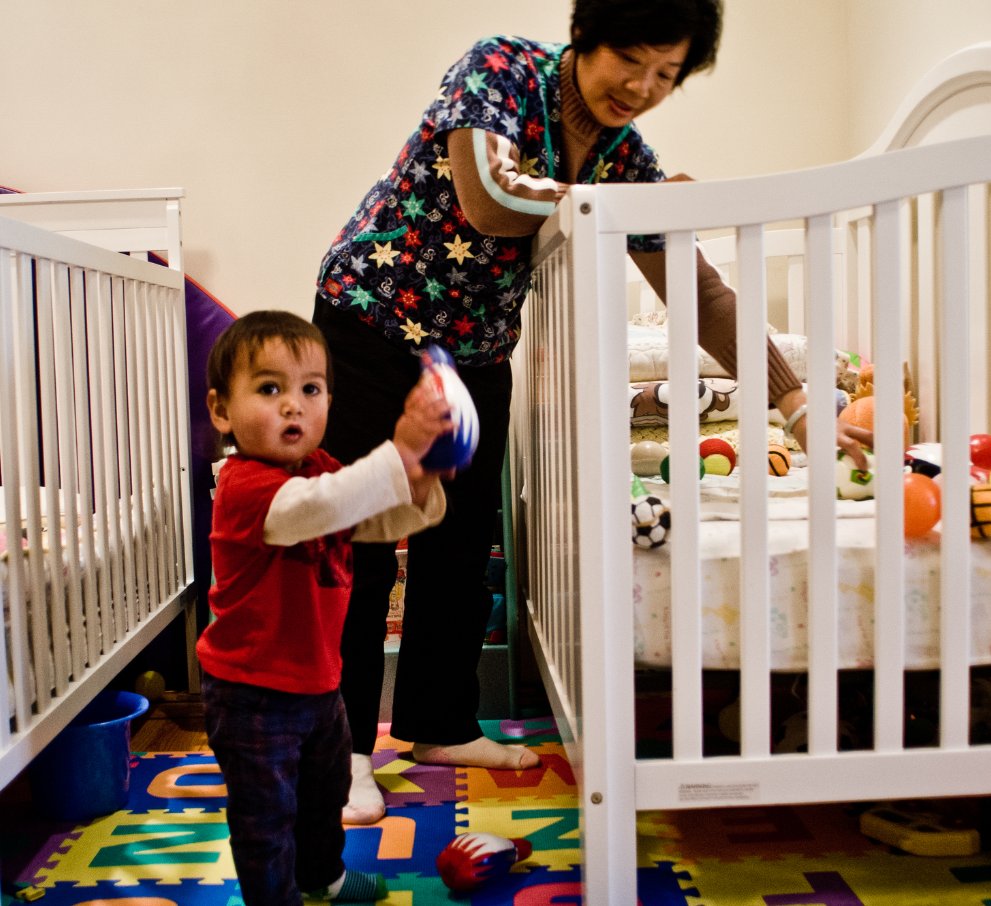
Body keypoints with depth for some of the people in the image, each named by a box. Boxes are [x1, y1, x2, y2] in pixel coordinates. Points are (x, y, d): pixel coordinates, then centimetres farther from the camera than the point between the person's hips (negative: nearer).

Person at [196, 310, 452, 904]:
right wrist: (400, 451, -52)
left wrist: (420, 482, -19)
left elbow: (387, 521, 3)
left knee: (327, 789, 29)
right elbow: (320, 507, -47)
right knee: (267, 815, 7)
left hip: (317, 680, 10)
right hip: (254, 693, -9)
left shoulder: (321, 471, 2)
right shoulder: (245, 486, -28)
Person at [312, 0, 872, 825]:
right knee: (363, 541, -2)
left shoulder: (628, 157, -2)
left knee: (462, 541, 9)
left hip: (476, 352, 5)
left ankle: (441, 724, 25)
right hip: (374, 319, -5)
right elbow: (488, 203, -31)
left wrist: (795, 400, -6)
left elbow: (704, 297, -1)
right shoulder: (500, 69, -15)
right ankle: (345, 746, 9)